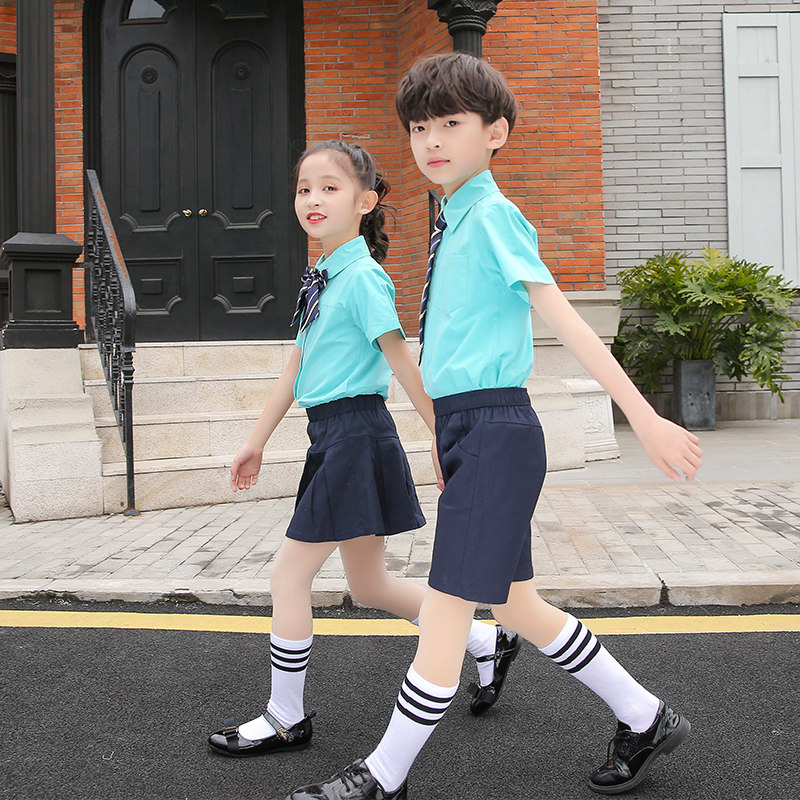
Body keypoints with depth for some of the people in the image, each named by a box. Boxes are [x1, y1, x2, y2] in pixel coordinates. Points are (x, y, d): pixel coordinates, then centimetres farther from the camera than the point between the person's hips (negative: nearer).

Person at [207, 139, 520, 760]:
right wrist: (257, 441, 21)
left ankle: (286, 719, 16)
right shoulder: (323, 277, 14)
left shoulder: (363, 277, -13)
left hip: (355, 434, -9)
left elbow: (402, 363, -14)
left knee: (290, 575, -1)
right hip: (336, 436, 9)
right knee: (370, 586, 16)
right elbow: (296, 367, 19)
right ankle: (487, 642, 30)